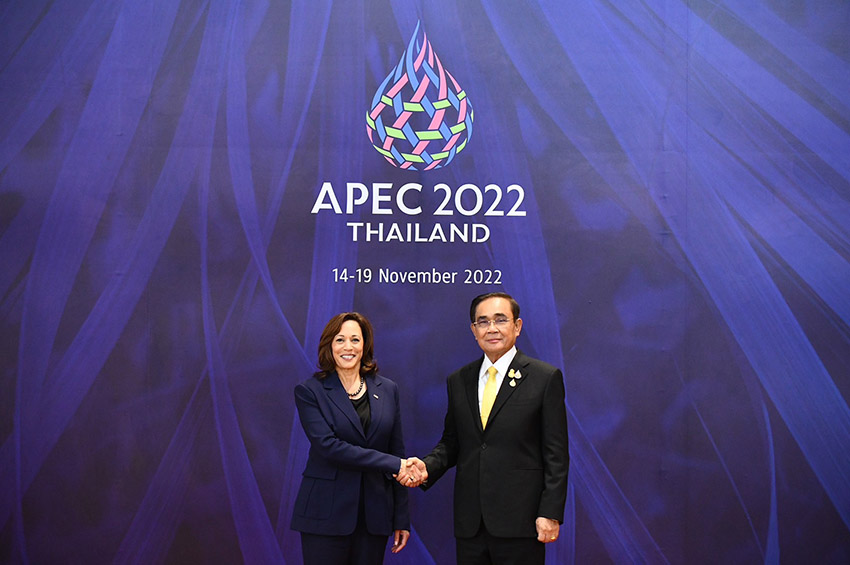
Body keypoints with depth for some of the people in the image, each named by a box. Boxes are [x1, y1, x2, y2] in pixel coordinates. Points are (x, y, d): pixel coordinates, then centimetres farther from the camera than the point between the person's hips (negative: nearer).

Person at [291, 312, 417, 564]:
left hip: (374, 514, 3)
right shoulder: (310, 391, -1)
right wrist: (391, 464, -17)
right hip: (326, 515, -3)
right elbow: (327, 446, -14)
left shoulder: (387, 390, 9)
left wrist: (401, 519, 6)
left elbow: (397, 452, 10)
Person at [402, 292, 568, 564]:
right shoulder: (458, 381, 12)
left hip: (519, 521, -4)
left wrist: (551, 513, -10)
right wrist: (426, 467, -5)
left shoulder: (546, 378, -1)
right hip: (469, 523, 4)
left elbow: (556, 453, -4)